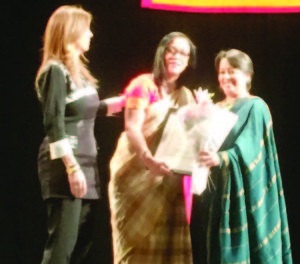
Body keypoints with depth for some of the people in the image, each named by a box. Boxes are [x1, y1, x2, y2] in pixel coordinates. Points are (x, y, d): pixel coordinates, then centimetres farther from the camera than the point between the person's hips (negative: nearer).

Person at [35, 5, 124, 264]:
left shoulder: (77, 71, 16)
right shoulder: (55, 71, -10)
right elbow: (54, 124, -17)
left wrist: (123, 101, 28)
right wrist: (71, 167, -23)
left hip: (86, 163, 9)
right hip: (65, 166, -9)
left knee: (83, 241, 8)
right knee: (62, 242, -11)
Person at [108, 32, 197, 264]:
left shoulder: (186, 96, 17)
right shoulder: (144, 85, -2)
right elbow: (132, 128, -14)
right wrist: (149, 160, -30)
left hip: (167, 177, 5)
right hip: (137, 172, -5)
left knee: (168, 243, -1)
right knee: (137, 239, -7)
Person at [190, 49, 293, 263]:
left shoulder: (255, 107, -3)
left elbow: (248, 147, -19)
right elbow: (202, 140, 16)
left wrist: (221, 159, -36)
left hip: (241, 191, -6)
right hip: (213, 191, 6)